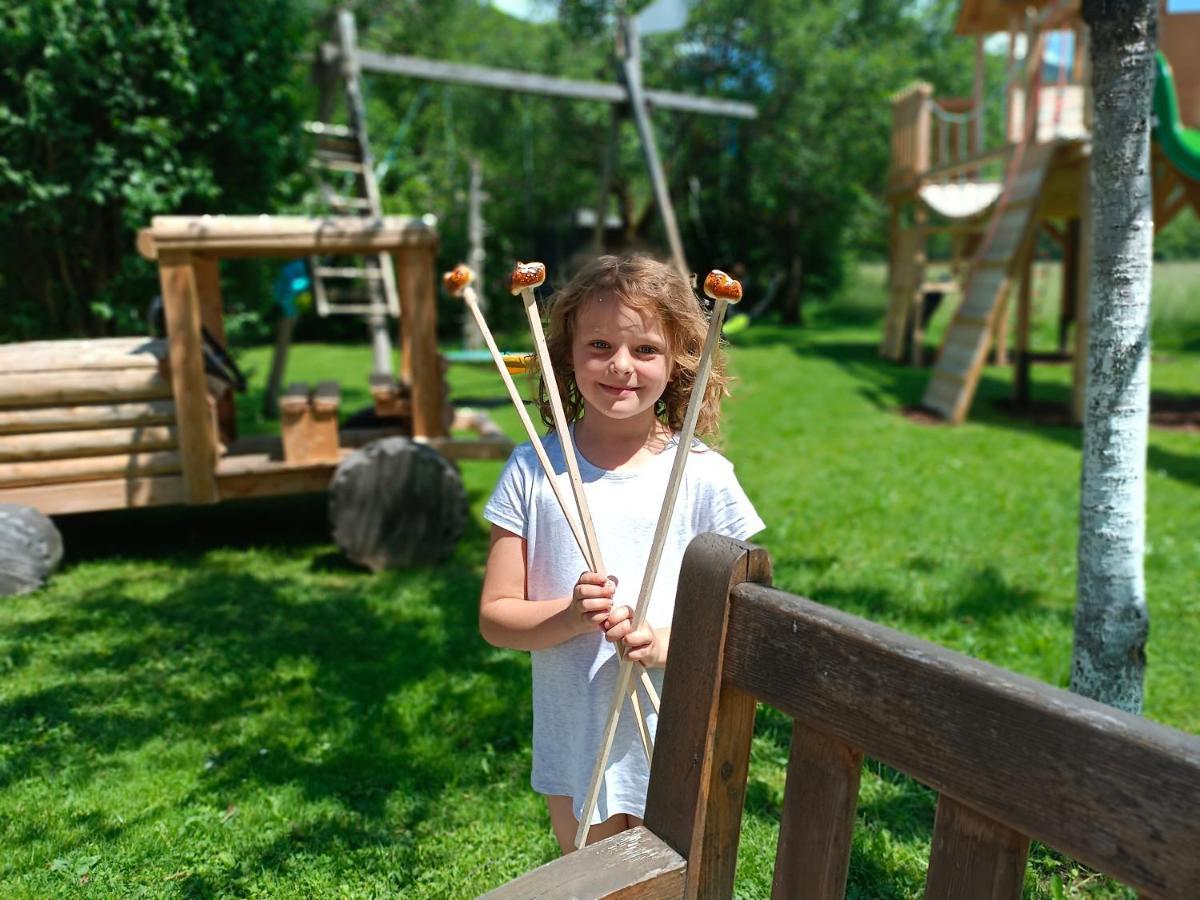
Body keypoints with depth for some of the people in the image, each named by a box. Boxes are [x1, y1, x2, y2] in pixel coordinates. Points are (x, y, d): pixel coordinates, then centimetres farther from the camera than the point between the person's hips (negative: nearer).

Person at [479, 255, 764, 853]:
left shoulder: (704, 477, -10)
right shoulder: (533, 470, -7)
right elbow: (495, 616, -5)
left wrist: (671, 644, -22)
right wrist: (571, 618, -23)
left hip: (677, 744, -1)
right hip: (574, 742, 2)